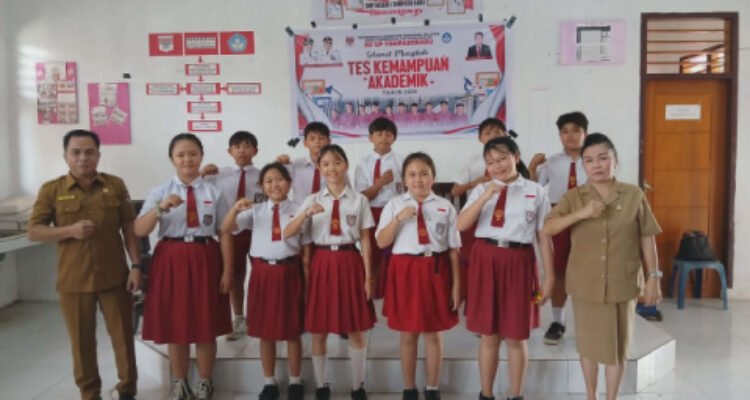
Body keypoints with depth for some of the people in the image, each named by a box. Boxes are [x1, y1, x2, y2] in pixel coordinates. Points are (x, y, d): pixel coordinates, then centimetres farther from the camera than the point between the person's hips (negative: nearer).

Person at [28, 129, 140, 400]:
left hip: (114, 276, 1)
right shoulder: (51, 190, -1)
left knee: (123, 336, 8)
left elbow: (129, 229, 4)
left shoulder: (115, 185, 2)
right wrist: (69, 230, -17)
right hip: (73, 280, 0)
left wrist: (136, 265, -2)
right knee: (82, 341, 11)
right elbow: (33, 232, 0)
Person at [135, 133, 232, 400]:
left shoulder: (214, 193, 1)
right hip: (171, 260, 1)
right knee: (175, 326, 10)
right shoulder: (160, 192, 2)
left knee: (206, 328, 8)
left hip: (205, 260, 0)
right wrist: (160, 208, -22)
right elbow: (139, 231, -7)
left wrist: (227, 270, -3)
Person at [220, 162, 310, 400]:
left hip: (289, 272, -1)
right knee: (265, 331, 10)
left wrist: (307, 278, 0)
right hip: (262, 272, 1)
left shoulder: (298, 211, 1)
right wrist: (235, 209, -22)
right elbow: (226, 229, -4)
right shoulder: (255, 211, 5)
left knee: (292, 331, 9)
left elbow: (306, 248, 3)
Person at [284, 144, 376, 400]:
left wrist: (368, 276, -2)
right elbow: (287, 234, -4)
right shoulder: (312, 200, 4)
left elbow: (365, 240, 1)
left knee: (356, 331, 6)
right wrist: (306, 213, -21)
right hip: (322, 263, 1)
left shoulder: (359, 200, 3)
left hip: (349, 263, -1)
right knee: (318, 331, 8)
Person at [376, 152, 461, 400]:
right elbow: (381, 243, -3)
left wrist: (456, 284, 1)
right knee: (408, 334, 10)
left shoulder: (445, 207, 3)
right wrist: (399, 218, -16)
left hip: (436, 271, 0)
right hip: (405, 271, 0)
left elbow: (453, 249, 3)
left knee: (434, 334, 10)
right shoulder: (394, 205, 2)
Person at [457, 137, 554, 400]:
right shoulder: (481, 190, 5)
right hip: (486, 259, 1)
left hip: (519, 262, -1)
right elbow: (461, 225, -8)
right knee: (489, 336, 10)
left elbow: (544, 236, 3)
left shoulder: (535, 192, 2)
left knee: (516, 337, 9)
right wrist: (486, 196, -16)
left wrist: (549, 275, 1)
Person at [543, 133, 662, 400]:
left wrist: (653, 277, 0)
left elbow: (647, 239, 1)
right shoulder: (574, 196, -3)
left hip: (622, 283, 0)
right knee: (588, 343, 12)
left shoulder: (634, 195, -2)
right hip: (585, 283, 0)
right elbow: (548, 228, -14)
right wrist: (581, 213, -26)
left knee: (618, 344, 9)